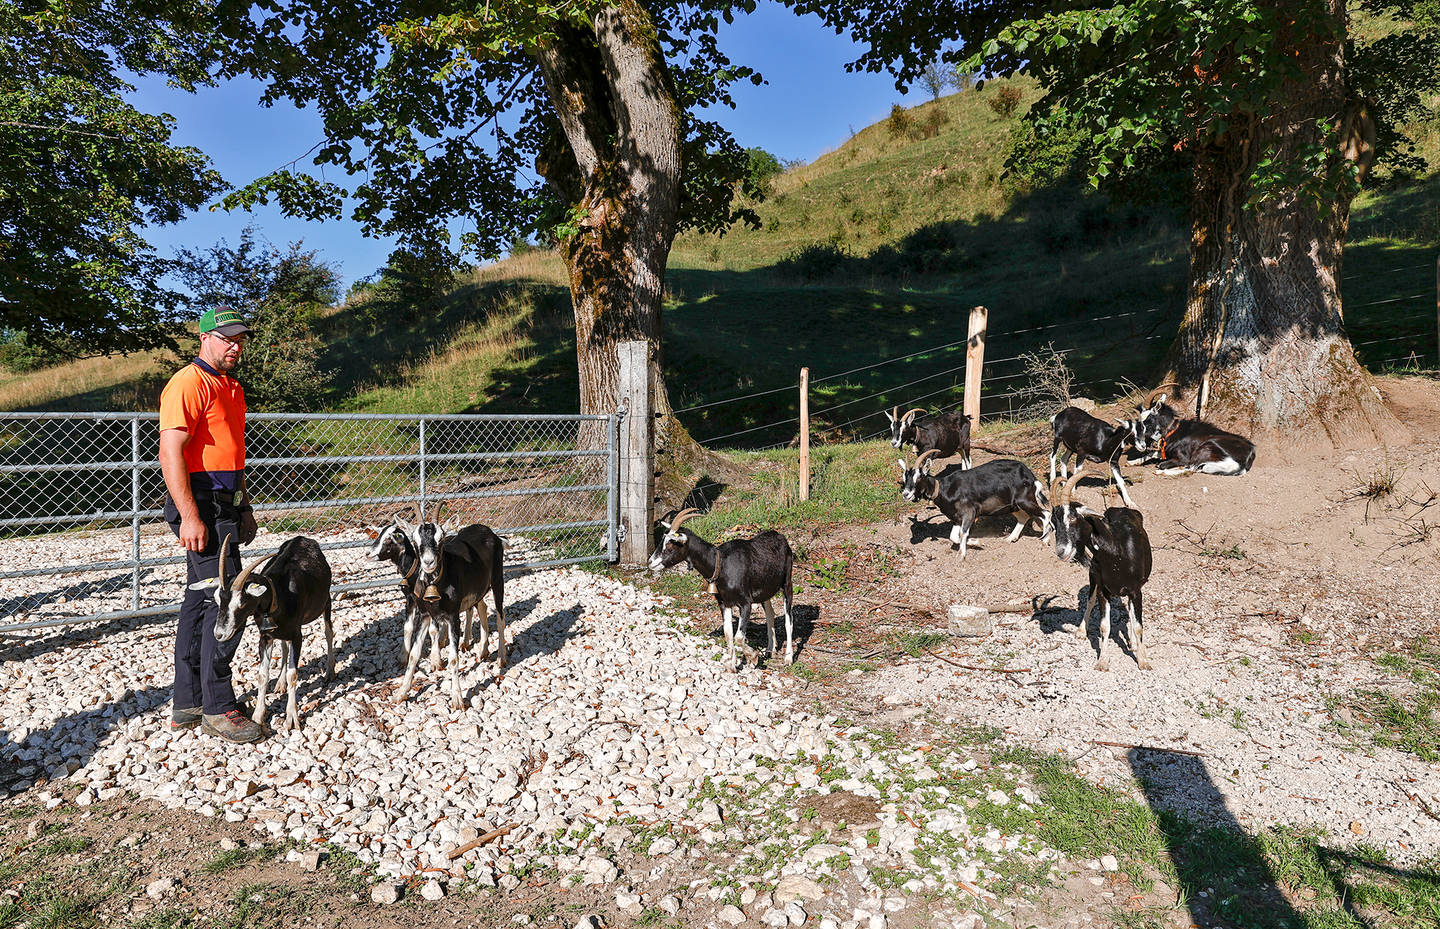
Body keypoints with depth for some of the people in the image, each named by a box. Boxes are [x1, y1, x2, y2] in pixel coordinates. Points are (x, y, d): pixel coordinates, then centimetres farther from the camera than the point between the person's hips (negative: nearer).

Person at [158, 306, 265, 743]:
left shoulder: (231, 387, 18)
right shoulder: (189, 383, -12)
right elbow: (170, 452, -20)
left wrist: (244, 506, 23)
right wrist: (189, 516, -24)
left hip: (225, 506, 10)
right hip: (202, 508, -10)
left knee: (200, 600, 13)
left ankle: (188, 704, 22)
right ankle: (217, 709, 2)